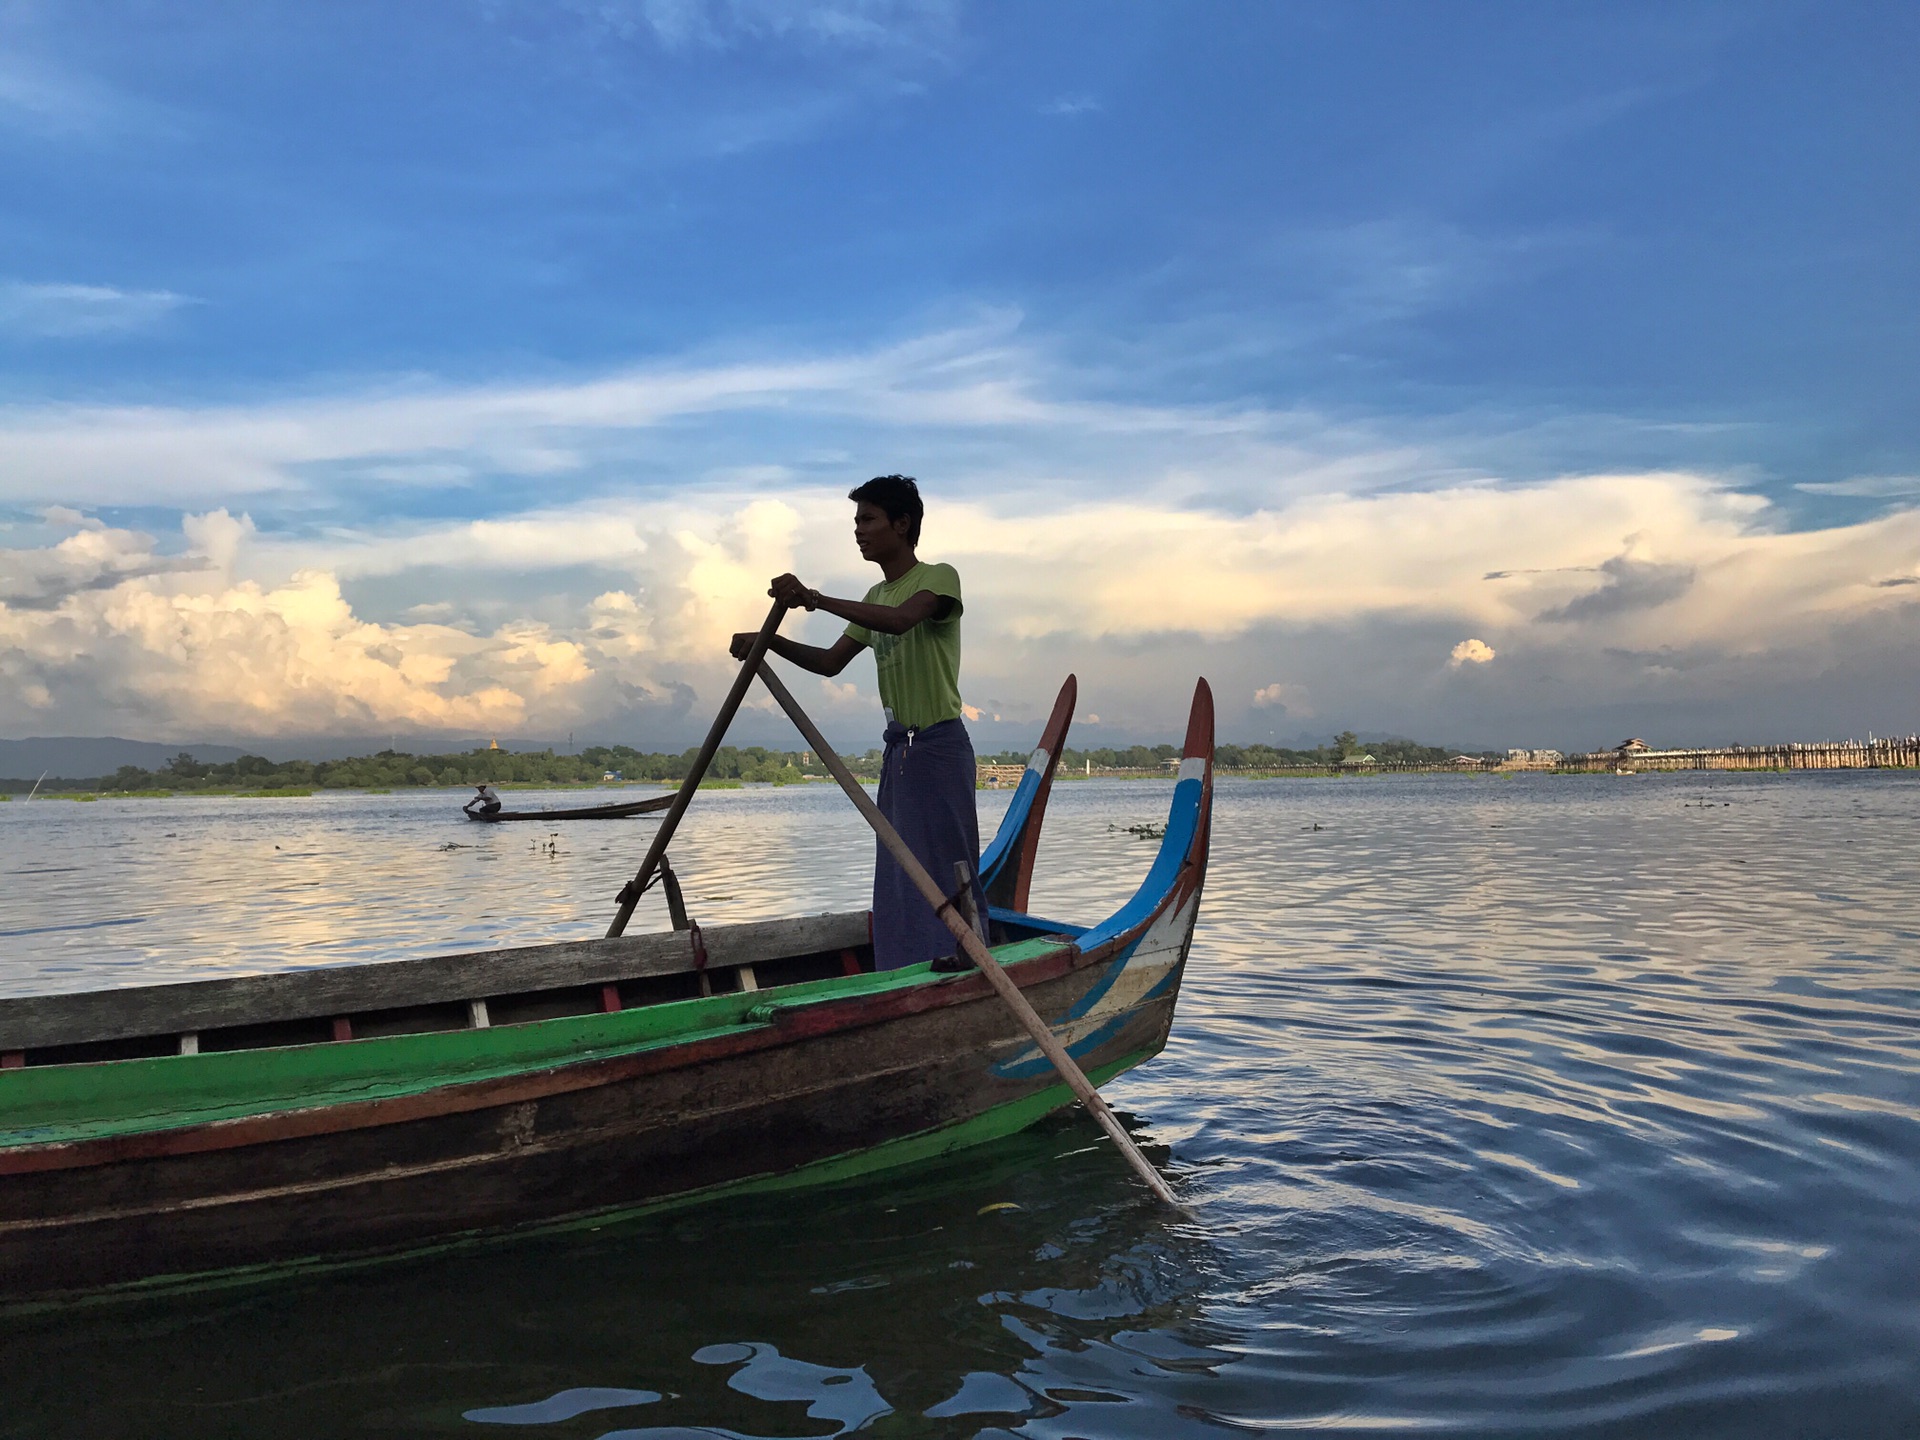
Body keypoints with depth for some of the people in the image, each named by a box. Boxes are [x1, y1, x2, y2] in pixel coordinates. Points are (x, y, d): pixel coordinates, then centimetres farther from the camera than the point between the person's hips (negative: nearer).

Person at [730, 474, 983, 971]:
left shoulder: (939, 578, -8)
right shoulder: (877, 597, 17)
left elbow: (899, 620, -29)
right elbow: (830, 662, 16)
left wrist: (815, 599, -34)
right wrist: (770, 642, 1)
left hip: (940, 745, -8)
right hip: (898, 749, 8)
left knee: (945, 861, -7)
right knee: (898, 869, 8)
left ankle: (962, 958, -1)